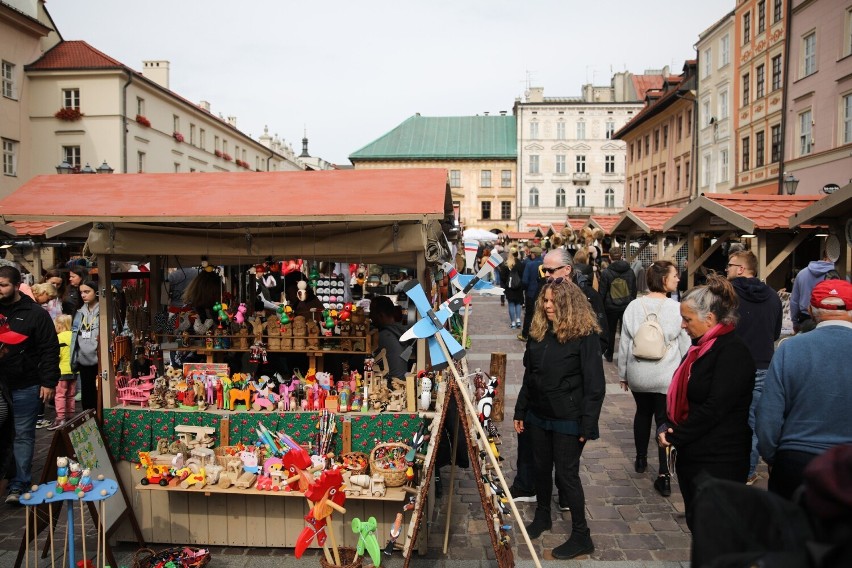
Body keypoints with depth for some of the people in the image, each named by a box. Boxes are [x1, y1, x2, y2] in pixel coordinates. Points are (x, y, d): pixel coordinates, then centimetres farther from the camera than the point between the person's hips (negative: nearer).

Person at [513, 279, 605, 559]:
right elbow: (529, 376, 12)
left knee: (566, 474, 1)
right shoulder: (539, 332, 5)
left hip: (568, 420, -6)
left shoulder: (585, 336, -15)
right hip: (538, 415, 6)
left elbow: (594, 385, -15)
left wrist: (588, 425, -18)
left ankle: (581, 536, 16)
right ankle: (542, 516, 39)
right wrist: (520, 411, 12)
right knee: (541, 467, 18)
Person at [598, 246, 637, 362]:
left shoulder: (606, 273, -12)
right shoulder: (630, 271, -2)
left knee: (610, 331, 14)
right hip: (627, 306, 2)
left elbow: (602, 292, -8)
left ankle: (609, 354, 25)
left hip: (611, 307, -2)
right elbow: (634, 290, 7)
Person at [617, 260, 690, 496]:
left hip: (638, 374, 3)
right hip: (666, 375, -3)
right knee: (665, 420, 2)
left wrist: (623, 373, 12)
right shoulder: (676, 308, -12)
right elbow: (685, 345, -5)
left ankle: (641, 459, 37)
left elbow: (624, 343, 1)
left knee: (642, 413, 23)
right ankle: (664, 476, 0)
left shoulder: (634, 306, -4)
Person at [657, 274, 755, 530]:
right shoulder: (701, 346, 12)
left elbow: (714, 408, -21)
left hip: (718, 462, -9)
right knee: (696, 525, 17)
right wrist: (667, 428, -1)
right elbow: (681, 396, 16)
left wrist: (675, 437, -13)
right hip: (692, 456, 9)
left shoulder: (733, 351, -16)